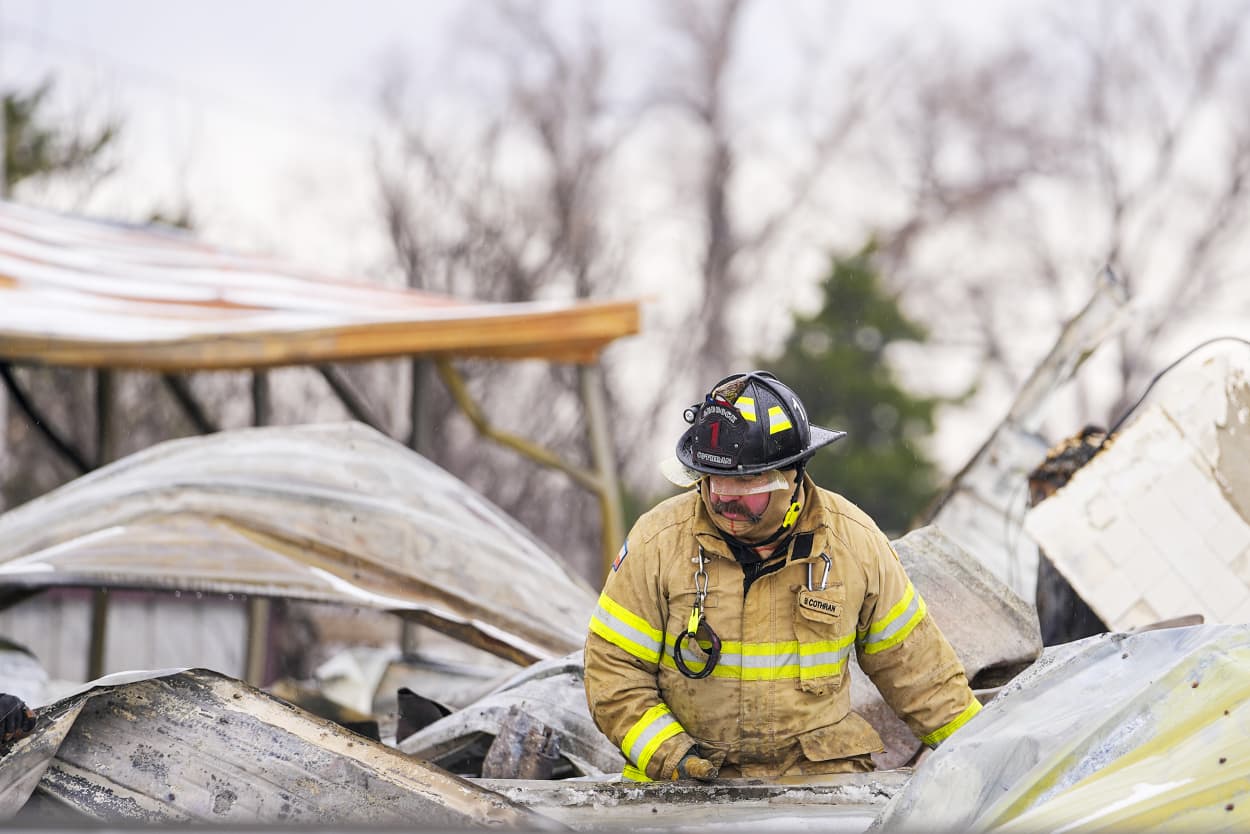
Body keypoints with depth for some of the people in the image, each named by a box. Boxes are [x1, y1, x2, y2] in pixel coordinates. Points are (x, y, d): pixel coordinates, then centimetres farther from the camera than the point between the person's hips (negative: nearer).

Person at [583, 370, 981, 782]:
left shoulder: (853, 540, 1)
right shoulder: (658, 541, -6)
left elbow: (904, 655, 15)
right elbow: (614, 670, -1)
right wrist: (667, 753, -14)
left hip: (823, 771, -1)